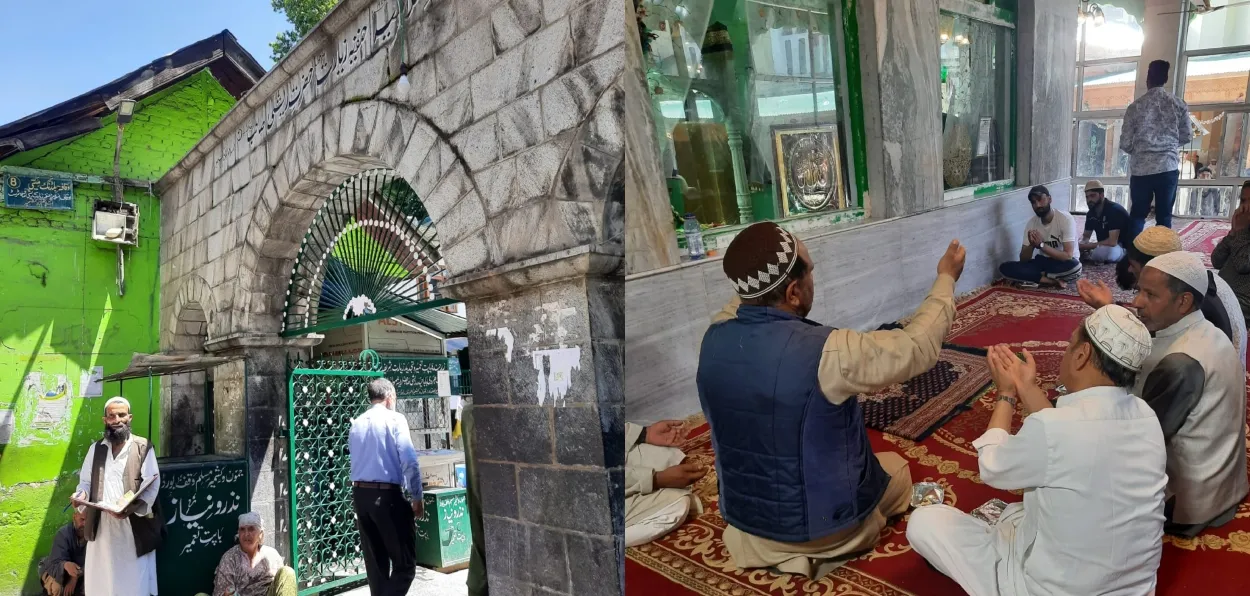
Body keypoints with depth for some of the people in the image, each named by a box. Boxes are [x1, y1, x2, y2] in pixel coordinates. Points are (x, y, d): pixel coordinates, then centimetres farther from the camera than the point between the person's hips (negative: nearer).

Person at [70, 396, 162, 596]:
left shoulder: (143, 447, -2)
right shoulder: (95, 449, 12)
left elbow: (152, 484, -8)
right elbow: (86, 481, 16)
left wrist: (132, 508, -23)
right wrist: (81, 495, -7)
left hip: (134, 524, -4)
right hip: (102, 525, 4)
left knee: (134, 580, 0)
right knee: (101, 580, 9)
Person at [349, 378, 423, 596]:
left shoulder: (356, 424, 12)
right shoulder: (395, 419, -6)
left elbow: (358, 460, 13)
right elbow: (409, 461, -13)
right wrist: (416, 497, -7)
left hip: (359, 493, 7)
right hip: (387, 495, -7)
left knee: (375, 562, 16)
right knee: (405, 564, -1)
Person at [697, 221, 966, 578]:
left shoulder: (714, 338, -15)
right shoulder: (825, 352, -32)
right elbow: (918, 347, -17)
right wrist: (946, 278, -3)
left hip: (743, 516, 6)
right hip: (824, 523, -5)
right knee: (897, 469, 25)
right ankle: (819, 546, 7)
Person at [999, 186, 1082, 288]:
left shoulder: (1066, 219, -18)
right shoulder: (1031, 223, -5)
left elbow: (1068, 256, -25)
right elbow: (1023, 259, -7)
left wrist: (1041, 245, -33)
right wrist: (1032, 245, -27)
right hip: (1042, 262, 4)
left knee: (1075, 266, -41)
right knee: (1005, 268, -21)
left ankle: (1037, 277, -16)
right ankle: (1053, 281, -21)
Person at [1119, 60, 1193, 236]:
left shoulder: (1136, 106, -4)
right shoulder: (1178, 104, 1)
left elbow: (1125, 144, -4)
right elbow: (1187, 136, 8)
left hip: (1141, 169, -1)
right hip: (1168, 168, 1)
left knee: (1137, 215, 10)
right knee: (1164, 216, 8)